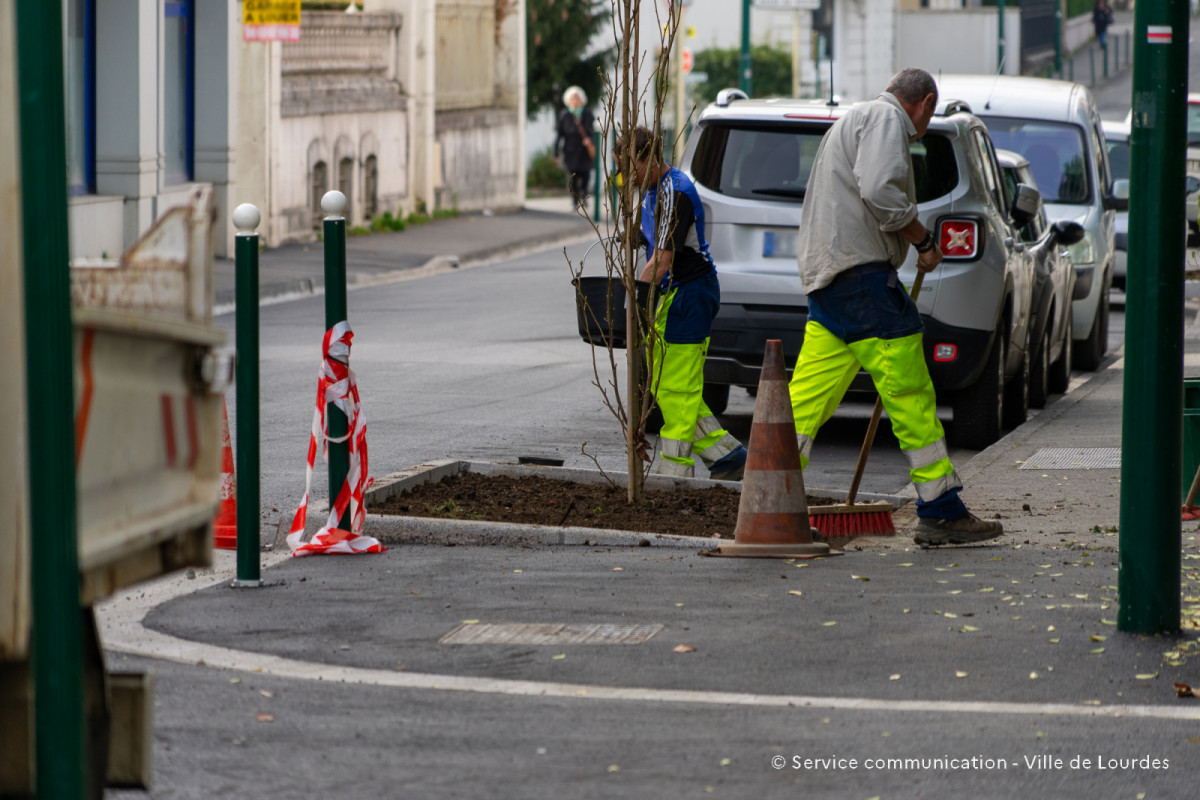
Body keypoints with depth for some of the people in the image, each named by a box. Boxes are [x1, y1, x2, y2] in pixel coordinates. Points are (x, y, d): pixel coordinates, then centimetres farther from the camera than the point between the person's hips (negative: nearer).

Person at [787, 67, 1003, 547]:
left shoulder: (858, 120, 29)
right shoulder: (885, 118, -4)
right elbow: (879, 191, -20)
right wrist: (924, 240, -8)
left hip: (827, 274, 10)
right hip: (860, 271, -10)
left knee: (808, 395, 6)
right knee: (909, 391, -6)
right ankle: (941, 512, -4)